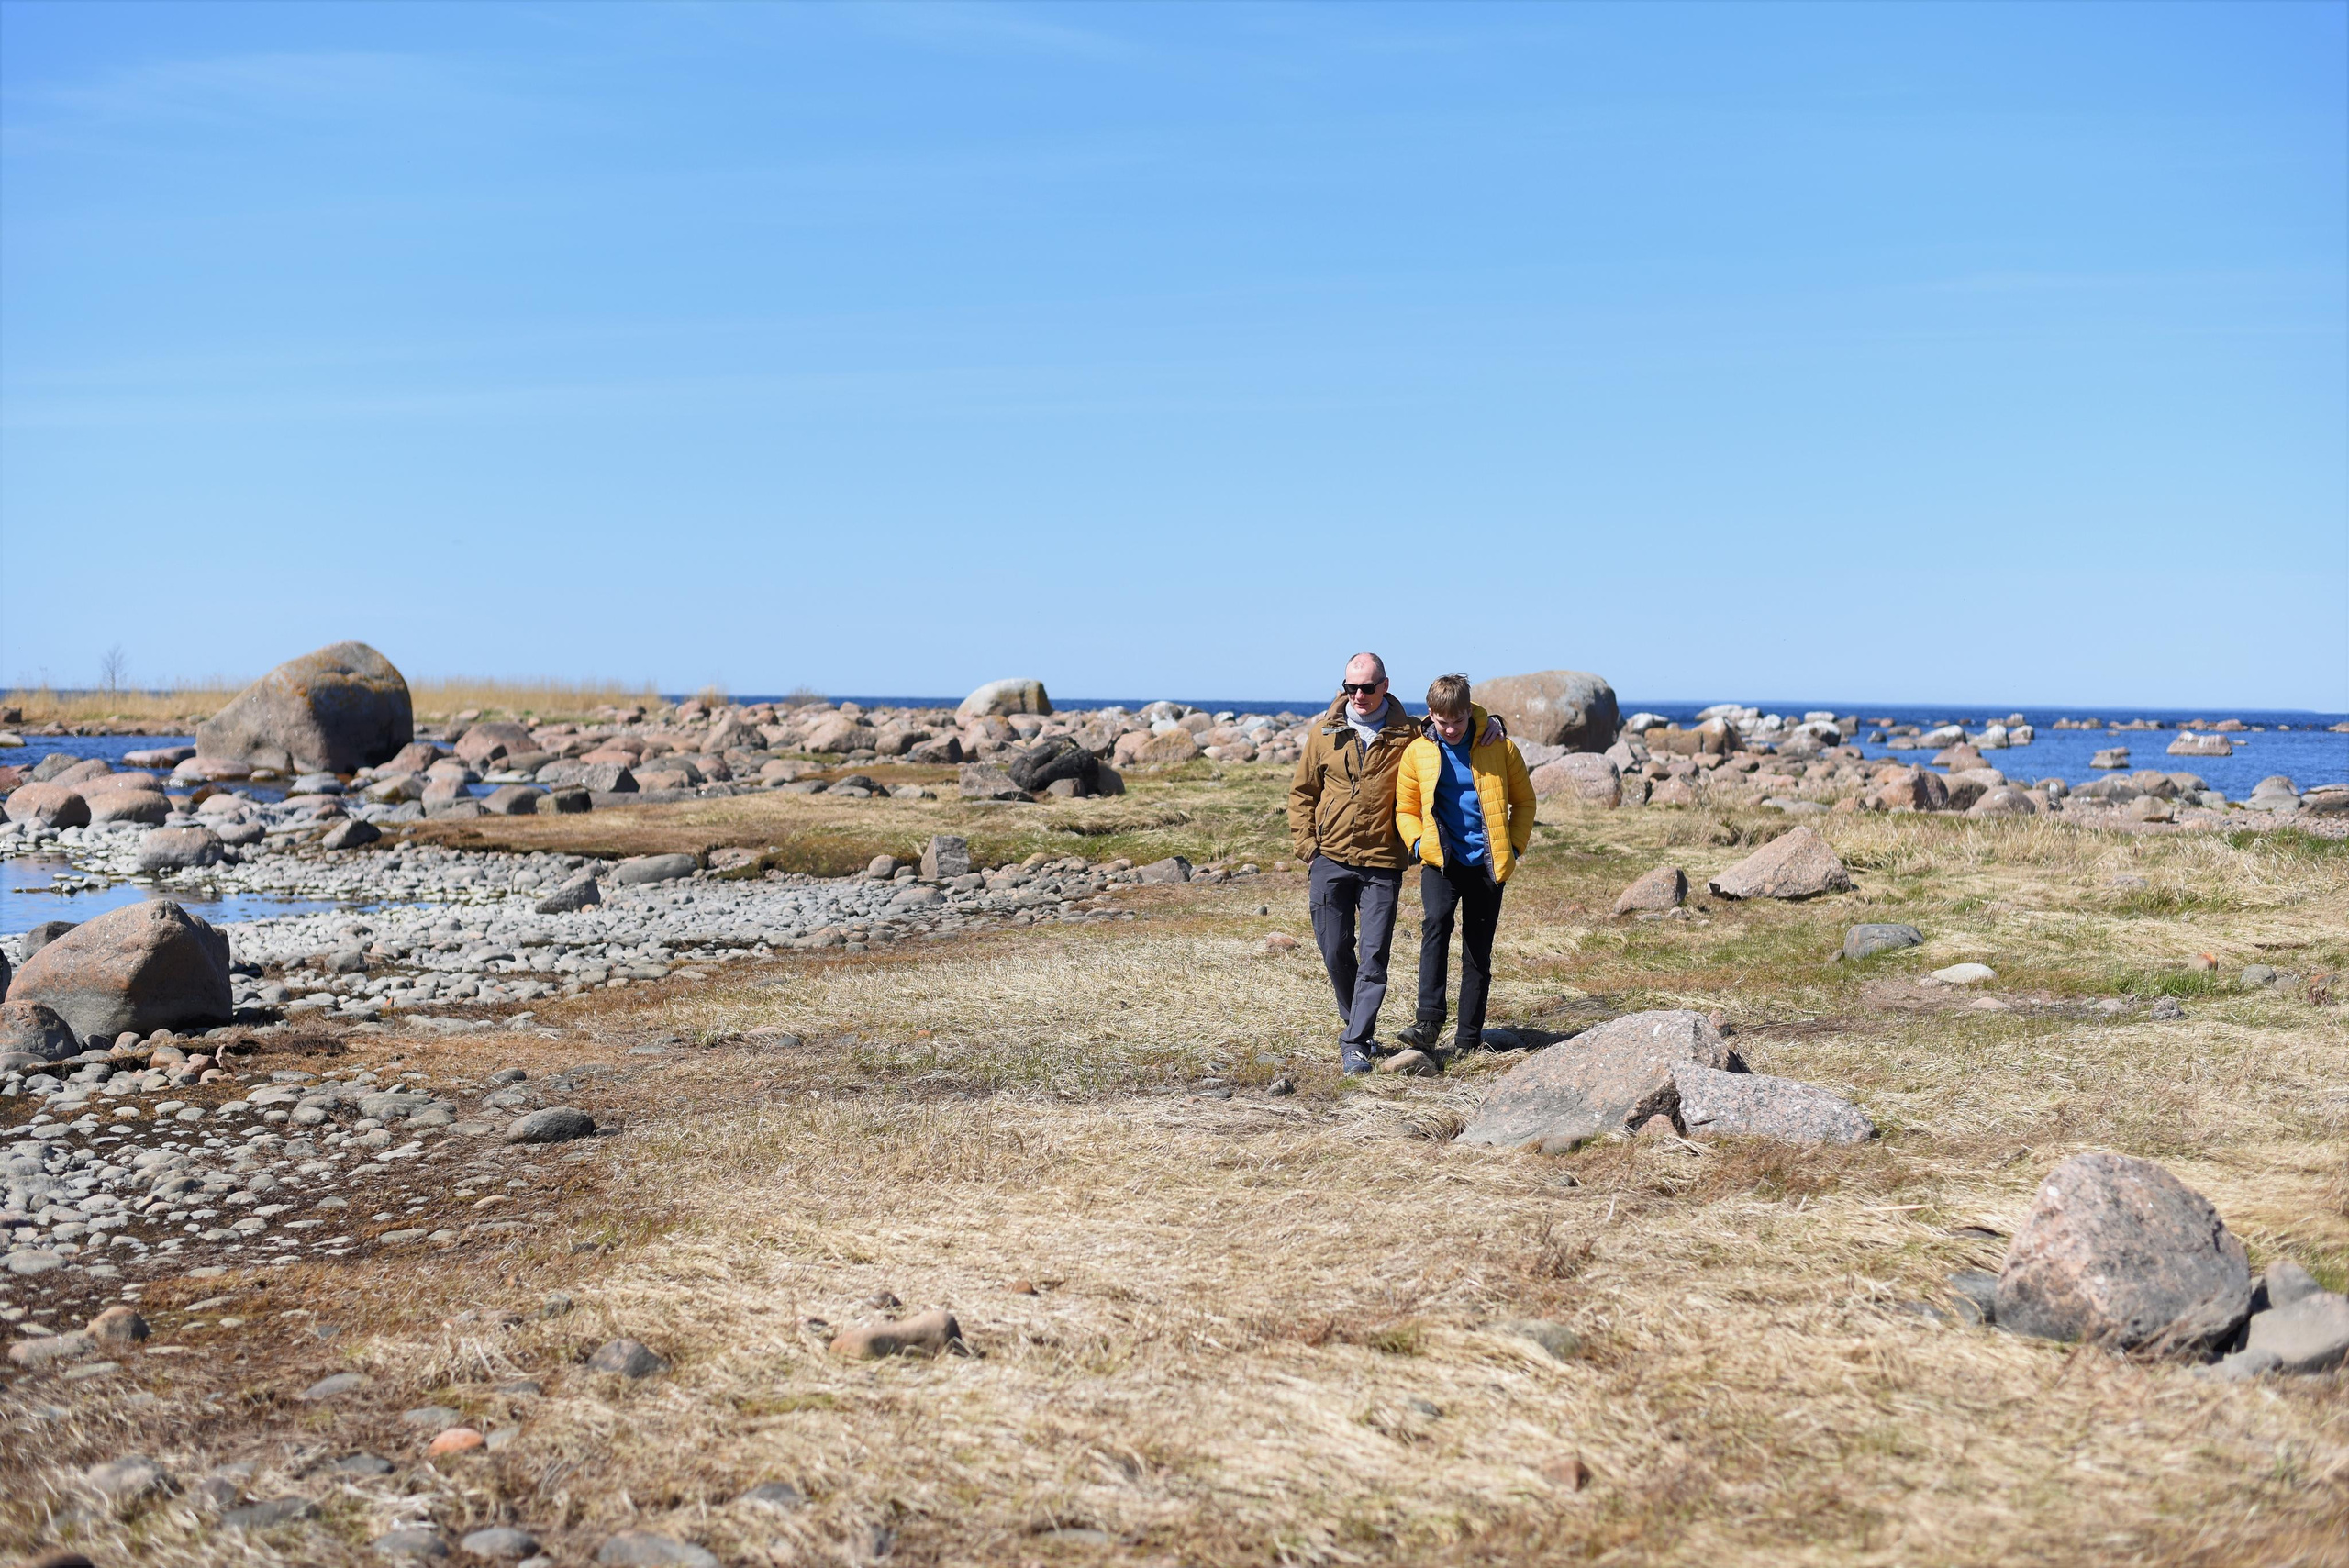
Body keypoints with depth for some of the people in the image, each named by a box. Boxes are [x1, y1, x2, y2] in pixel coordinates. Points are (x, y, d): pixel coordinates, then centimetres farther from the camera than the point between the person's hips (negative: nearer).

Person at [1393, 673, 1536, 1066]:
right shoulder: (1417, 752, 4)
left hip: (1487, 861, 1)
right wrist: (1417, 842, -4)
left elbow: (1524, 801, 12)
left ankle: (1468, 1040, 12)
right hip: (1441, 858, -1)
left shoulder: (1500, 749, 2)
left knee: (1478, 952, 4)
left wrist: (1514, 845, 0)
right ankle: (1428, 1023, -32)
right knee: (1435, 922, -27)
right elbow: (1406, 808, 14)